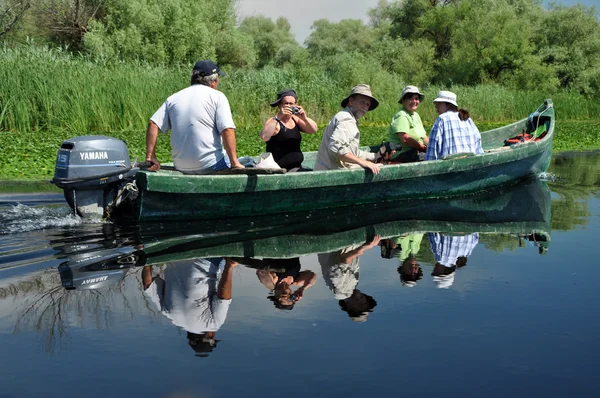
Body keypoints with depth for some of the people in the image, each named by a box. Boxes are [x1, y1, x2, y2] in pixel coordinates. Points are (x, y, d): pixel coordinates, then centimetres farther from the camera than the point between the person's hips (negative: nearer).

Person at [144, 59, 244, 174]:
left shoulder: (173, 98, 11)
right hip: (210, 166, -5)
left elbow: (153, 124, 4)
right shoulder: (217, 97, -2)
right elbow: (227, 130, -12)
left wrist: (150, 156, 6)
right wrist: (234, 163, -9)